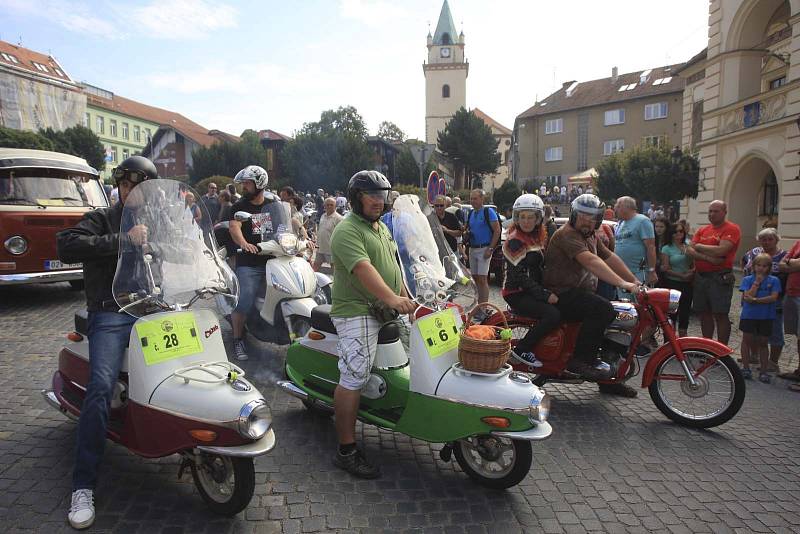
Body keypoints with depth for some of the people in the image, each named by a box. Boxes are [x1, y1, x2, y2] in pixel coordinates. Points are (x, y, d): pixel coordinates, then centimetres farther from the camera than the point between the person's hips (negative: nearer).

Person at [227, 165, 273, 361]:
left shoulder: (274, 204, 14)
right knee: (244, 302, -13)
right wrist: (243, 243, -36)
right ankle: (238, 340, 7)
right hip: (249, 263, -3)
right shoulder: (239, 207, 4)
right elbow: (234, 227, -14)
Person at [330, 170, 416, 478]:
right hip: (357, 312, -10)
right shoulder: (348, 231, -12)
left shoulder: (382, 227, 20)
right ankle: (346, 451, -4)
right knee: (353, 378, -11)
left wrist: (405, 298, 20)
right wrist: (392, 298, -40)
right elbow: (363, 269, -28)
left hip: (386, 312, 10)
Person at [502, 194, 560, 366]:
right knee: (553, 315, -26)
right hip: (517, 294, -8)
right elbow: (520, 276, -19)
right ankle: (521, 350, -13)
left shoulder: (540, 235, 13)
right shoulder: (514, 241, -13)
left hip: (536, 290, 8)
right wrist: (545, 295, -23)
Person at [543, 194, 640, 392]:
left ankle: (608, 379, 17)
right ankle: (581, 359, -20)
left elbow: (611, 258, 17)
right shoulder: (567, 234, -15)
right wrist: (622, 283, -36)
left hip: (580, 293, 10)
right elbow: (590, 261, -29)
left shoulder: (591, 236, 18)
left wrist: (635, 282, 9)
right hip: (562, 294, -10)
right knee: (602, 308, -30)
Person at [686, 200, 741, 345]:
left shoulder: (732, 229, -4)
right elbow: (689, 250, 3)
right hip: (700, 277, 6)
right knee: (704, 314, 13)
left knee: (720, 315, -3)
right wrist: (707, 258, -14)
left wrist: (699, 246, -3)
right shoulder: (702, 230, 15)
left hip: (720, 277, -6)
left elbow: (721, 250, -18)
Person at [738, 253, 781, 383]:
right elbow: (747, 297, -13)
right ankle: (746, 368, 12)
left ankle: (764, 371, 16)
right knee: (747, 340, 3)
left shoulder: (774, 280, 0)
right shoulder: (747, 279, -1)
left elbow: (773, 297, -12)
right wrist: (757, 282, -13)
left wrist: (755, 300, -18)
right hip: (748, 315, 0)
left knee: (763, 343, 9)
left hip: (766, 317, 1)